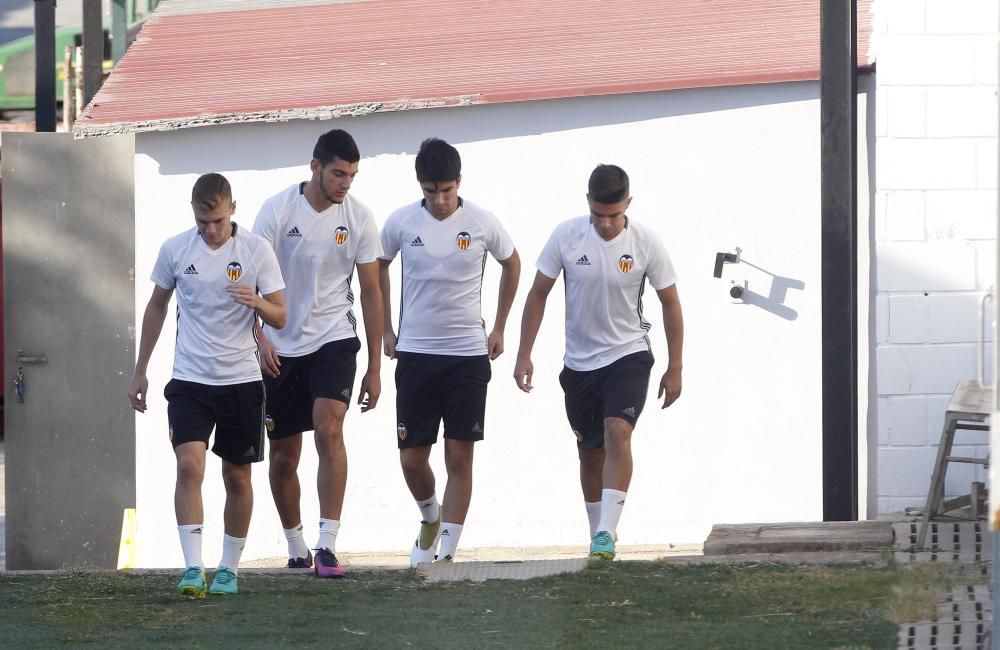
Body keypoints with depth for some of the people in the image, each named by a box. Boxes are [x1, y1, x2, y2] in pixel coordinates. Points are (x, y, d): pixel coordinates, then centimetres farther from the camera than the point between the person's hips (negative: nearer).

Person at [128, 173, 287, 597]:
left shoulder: (256, 250, -5)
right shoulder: (175, 249, 0)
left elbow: (280, 318, -3)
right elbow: (157, 307, 13)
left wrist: (257, 303, -26)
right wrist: (140, 371, 14)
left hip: (241, 380, 0)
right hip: (190, 379, 0)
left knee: (237, 476, 7)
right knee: (189, 466, -16)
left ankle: (229, 569, 19)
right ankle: (192, 568, -18)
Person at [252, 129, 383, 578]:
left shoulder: (358, 217, -1)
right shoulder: (278, 210, -7)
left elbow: (371, 292, 6)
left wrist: (374, 367, 5)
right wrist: (259, 336, -24)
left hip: (334, 340, 0)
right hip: (281, 349, 0)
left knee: (329, 431, -21)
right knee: (283, 456, 7)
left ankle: (327, 545, -23)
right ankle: (295, 545, 26)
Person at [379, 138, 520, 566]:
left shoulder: (482, 224, -6)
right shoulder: (401, 223, -4)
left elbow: (511, 264, 13)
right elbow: (379, 267, 15)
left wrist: (498, 328, 12)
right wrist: (386, 329, 12)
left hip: (468, 354, -1)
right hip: (415, 353, 1)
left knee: (459, 458, -4)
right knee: (412, 458, 2)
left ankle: (447, 553, -1)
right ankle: (430, 518, 32)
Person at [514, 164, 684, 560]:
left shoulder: (646, 243, -11)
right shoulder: (567, 236, -9)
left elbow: (670, 304, 0)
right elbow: (538, 294, 1)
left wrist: (674, 368, 0)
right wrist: (524, 355, -3)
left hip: (628, 354, -3)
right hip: (580, 361, 3)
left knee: (618, 432, -24)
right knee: (590, 453, 11)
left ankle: (606, 534, -29)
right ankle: (598, 533, 27)